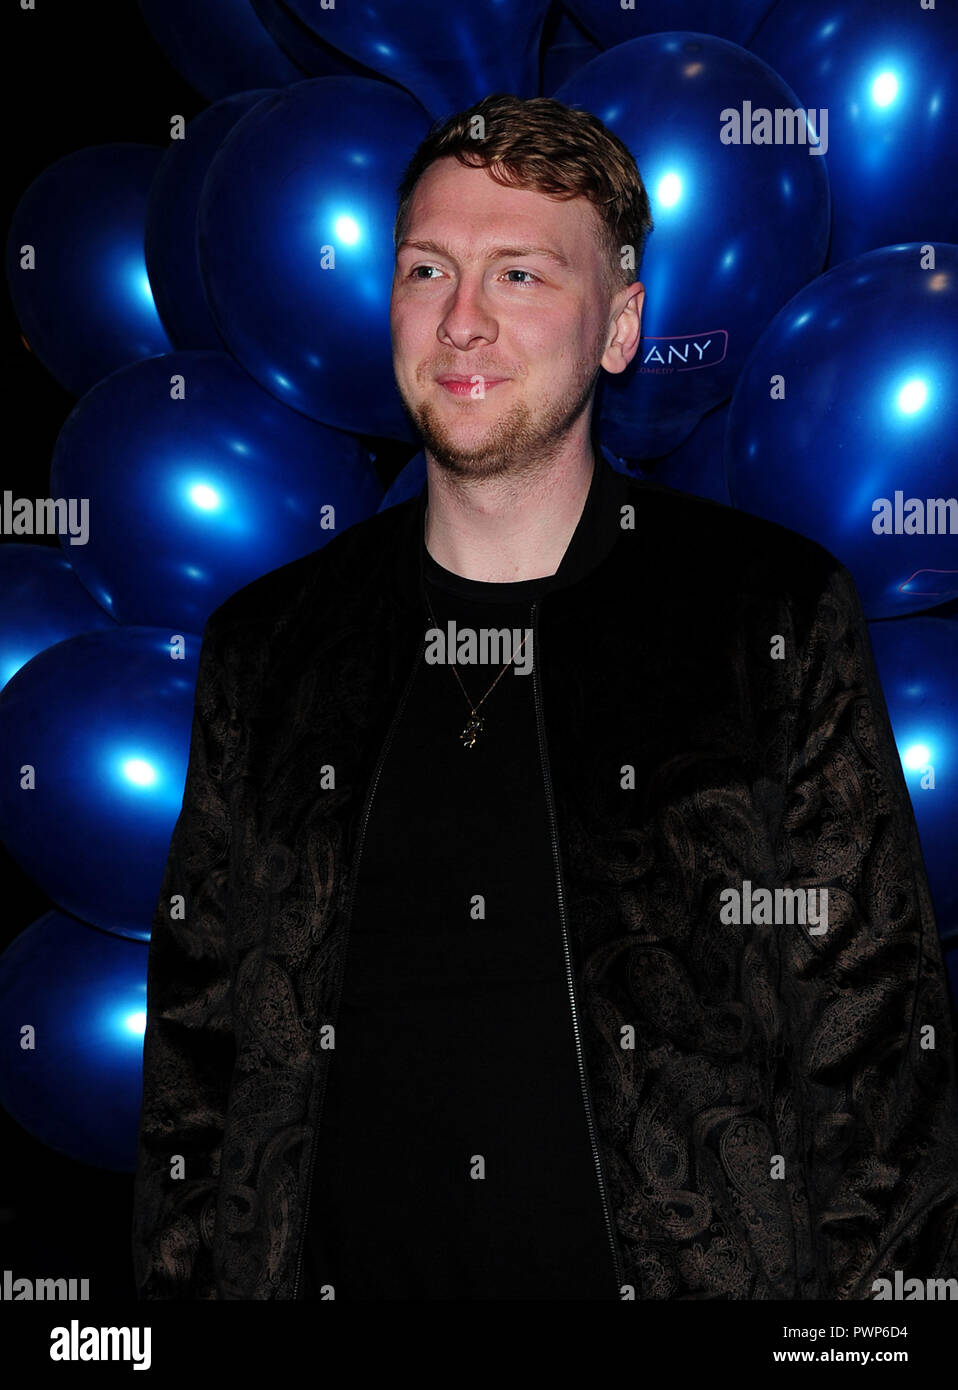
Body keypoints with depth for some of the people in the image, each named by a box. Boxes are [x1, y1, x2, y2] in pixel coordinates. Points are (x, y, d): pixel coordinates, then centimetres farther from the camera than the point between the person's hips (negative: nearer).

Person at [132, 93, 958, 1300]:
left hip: (691, 1267, -2)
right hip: (345, 1264, 3)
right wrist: (181, 1283, 0)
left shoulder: (778, 620, -5)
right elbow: (195, 1052, 5)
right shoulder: (267, 644, 3)